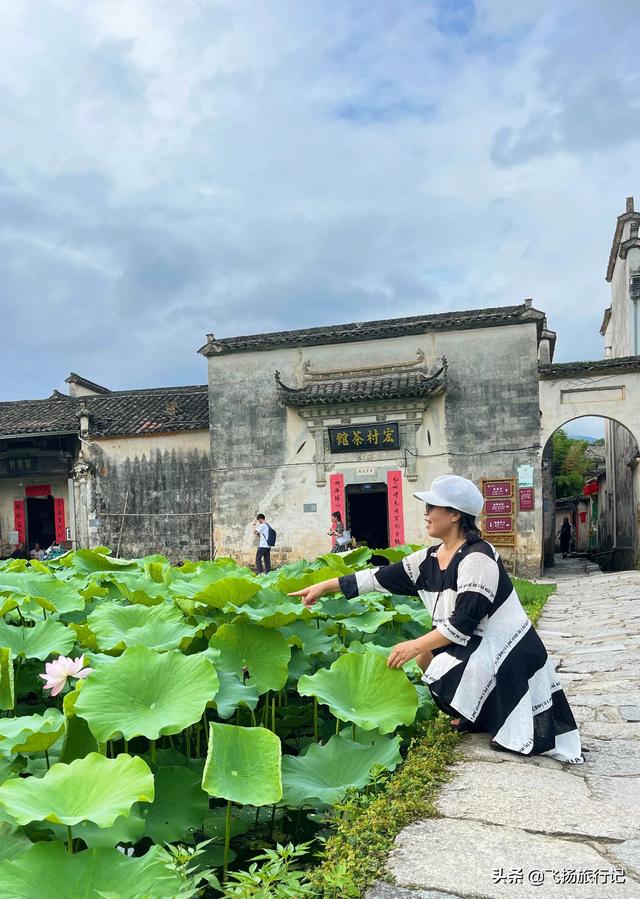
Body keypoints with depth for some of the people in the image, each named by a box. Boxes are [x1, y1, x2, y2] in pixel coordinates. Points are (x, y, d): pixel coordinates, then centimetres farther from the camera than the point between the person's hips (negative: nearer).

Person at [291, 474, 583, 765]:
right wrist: (325, 586, 1)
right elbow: (383, 577, 2)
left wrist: (416, 646, -23)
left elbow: (464, 622, -27)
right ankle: (480, 716, 19)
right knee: (425, 655, 9)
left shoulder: (477, 558, -24)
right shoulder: (430, 559, 2)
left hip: (505, 651, -9)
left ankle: (509, 729, 4)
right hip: (474, 644, 9)